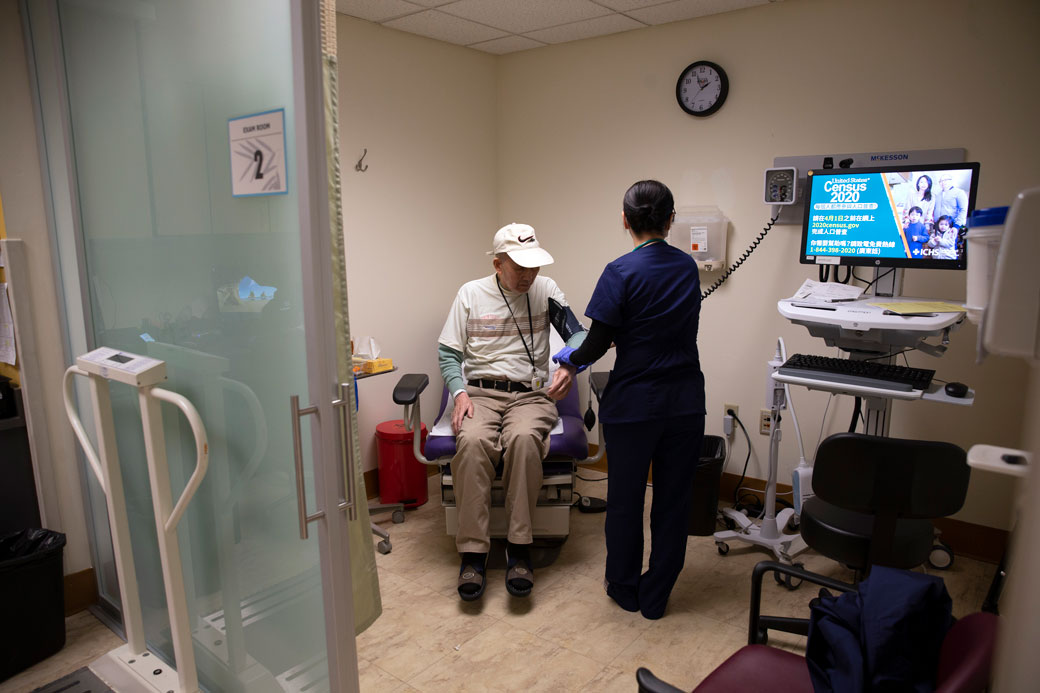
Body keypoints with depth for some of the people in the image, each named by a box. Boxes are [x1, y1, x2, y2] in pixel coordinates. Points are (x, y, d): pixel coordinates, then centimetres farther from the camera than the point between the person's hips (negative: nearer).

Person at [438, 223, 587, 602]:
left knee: (524, 438, -36)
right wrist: (460, 392, -10)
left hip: (529, 395, 0)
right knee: (472, 441, -34)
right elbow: (448, 353, 8)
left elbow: (578, 334, 5)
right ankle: (473, 553, -25)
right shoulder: (471, 293, 7)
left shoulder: (546, 291, 9)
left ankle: (519, 549, -26)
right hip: (479, 392, 0)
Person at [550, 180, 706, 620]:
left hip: (633, 404, -4)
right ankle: (655, 597, 27)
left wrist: (571, 361, 8)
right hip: (686, 402, 5)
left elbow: (599, 341, -15)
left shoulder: (621, 272, -14)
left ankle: (625, 589, 31)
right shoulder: (688, 267, 4)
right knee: (673, 500, 14)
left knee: (625, 499, 14)